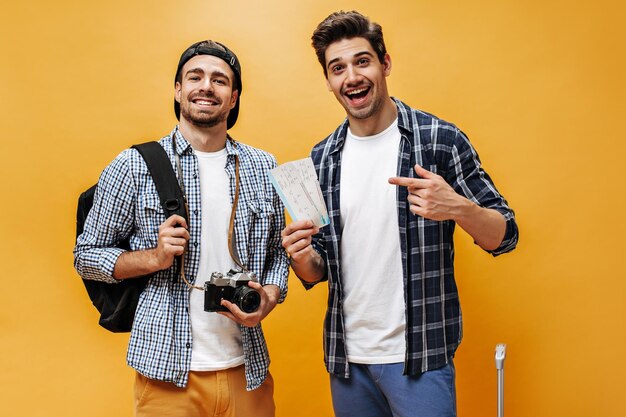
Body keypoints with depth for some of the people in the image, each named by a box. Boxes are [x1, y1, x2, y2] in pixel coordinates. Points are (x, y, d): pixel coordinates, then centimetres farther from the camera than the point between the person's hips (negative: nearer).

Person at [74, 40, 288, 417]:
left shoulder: (263, 167, 5)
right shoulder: (134, 166, -4)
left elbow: (278, 251, 11)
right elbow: (86, 254, 2)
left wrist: (267, 300, -9)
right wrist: (155, 257, -15)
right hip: (168, 371, -2)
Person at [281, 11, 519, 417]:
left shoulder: (441, 139, -8)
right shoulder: (322, 159, 4)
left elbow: (505, 236, -5)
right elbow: (317, 272, 9)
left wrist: (458, 207, -25)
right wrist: (302, 257, -14)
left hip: (420, 356, -4)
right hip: (347, 357, 4)